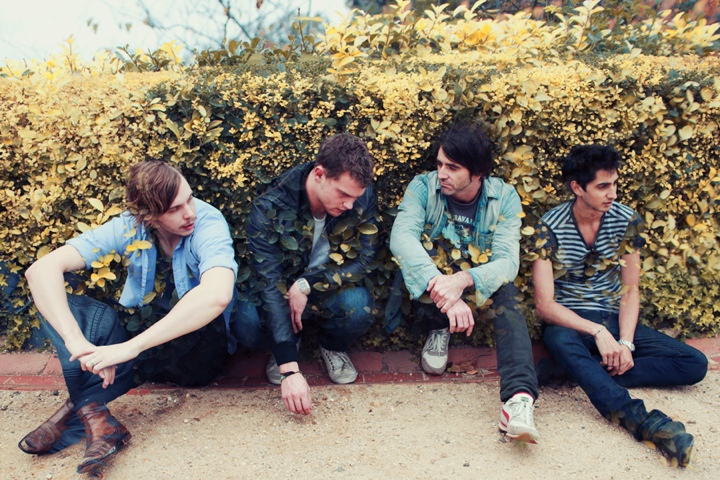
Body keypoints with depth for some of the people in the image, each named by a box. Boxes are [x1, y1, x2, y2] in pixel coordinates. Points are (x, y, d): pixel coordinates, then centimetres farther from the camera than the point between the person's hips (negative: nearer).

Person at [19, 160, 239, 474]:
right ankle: (95, 419, -35)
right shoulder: (129, 227, -13)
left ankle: (75, 410, -29)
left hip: (198, 347, -3)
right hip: (140, 335, 3)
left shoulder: (208, 223, -23)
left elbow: (217, 296, -44)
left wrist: (129, 348, -44)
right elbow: (42, 269, -22)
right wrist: (77, 341, -38)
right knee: (52, 296, -15)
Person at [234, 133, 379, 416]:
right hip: (283, 288, -1)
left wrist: (307, 285, -30)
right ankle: (287, 347, 6)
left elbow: (363, 260, -14)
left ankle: (333, 347, 4)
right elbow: (270, 284, -30)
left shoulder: (363, 196, -19)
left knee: (358, 306, -33)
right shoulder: (270, 207, -27)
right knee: (246, 323, -32)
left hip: (332, 290, 1)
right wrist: (290, 370, -36)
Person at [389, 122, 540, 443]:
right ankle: (438, 330, -7)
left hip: (479, 289, 0)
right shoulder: (424, 187, -15)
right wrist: (440, 286, -48)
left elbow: (507, 261, -23)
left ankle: (520, 397, -48)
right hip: (428, 285, 0)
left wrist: (463, 280, -44)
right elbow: (401, 237, -32)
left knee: (506, 295, -33)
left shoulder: (504, 198, -12)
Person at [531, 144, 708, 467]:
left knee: (695, 365, -14)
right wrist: (597, 332, -26)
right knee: (560, 341, -40)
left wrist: (625, 341, -14)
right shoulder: (550, 227, -11)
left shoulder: (628, 221, -1)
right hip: (569, 322, -4)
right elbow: (544, 304, -15)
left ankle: (573, 370, -27)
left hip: (614, 319, 5)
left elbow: (630, 290, 2)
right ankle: (639, 418, -51)